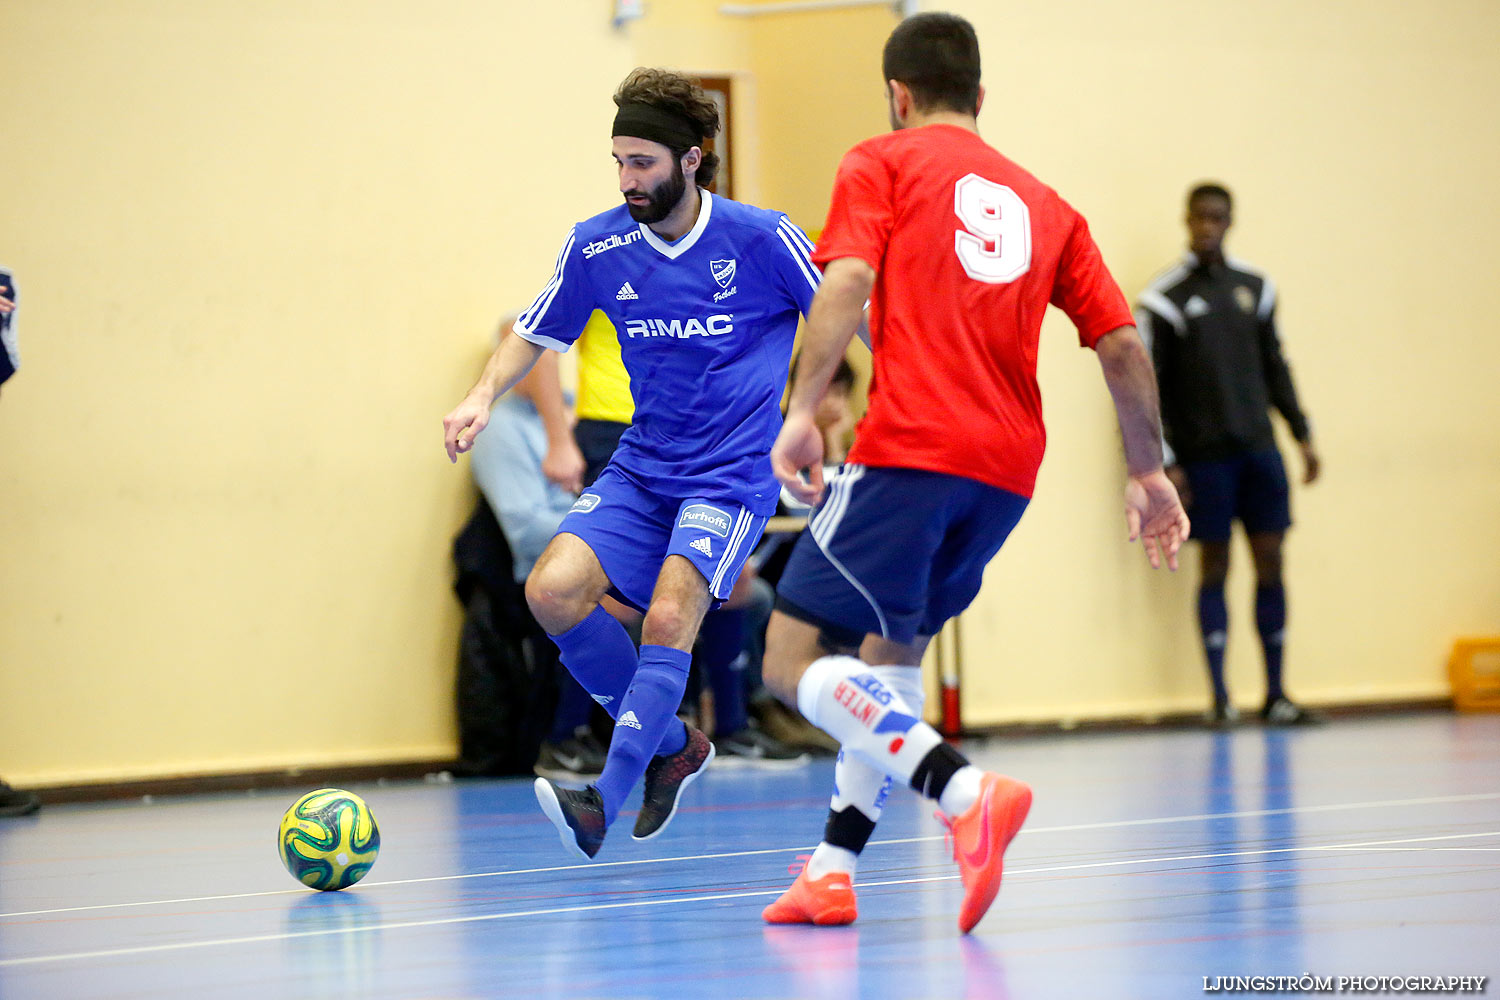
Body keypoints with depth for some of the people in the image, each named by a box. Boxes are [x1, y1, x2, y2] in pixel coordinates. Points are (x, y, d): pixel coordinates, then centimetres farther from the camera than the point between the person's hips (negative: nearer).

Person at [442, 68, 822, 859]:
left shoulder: (762, 239, -12)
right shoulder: (597, 247, -1)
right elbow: (534, 335, 12)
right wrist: (484, 396, -5)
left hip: (731, 474, -5)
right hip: (641, 468, 5)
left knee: (668, 618, -25)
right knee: (553, 590, -15)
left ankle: (603, 805, -27)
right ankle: (672, 744, 5)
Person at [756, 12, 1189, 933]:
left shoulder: (882, 164, 9)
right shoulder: (1045, 205, 22)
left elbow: (849, 280, -10)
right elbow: (1123, 346, 17)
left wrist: (802, 410, -18)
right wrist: (1149, 473, 26)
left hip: (909, 451, -6)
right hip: (1009, 468, 6)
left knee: (796, 664, -6)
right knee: (892, 649, 23)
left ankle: (966, 793, -27)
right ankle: (834, 871, 17)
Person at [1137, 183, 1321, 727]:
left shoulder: (1254, 288, 11)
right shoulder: (1165, 299, -3)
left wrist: (1303, 434, 12)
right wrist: (1164, 462, -9)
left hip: (1258, 446, 4)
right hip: (1203, 453, -4)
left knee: (1271, 560, 2)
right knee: (1215, 566, -2)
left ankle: (1275, 693, 7)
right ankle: (1220, 696, 3)